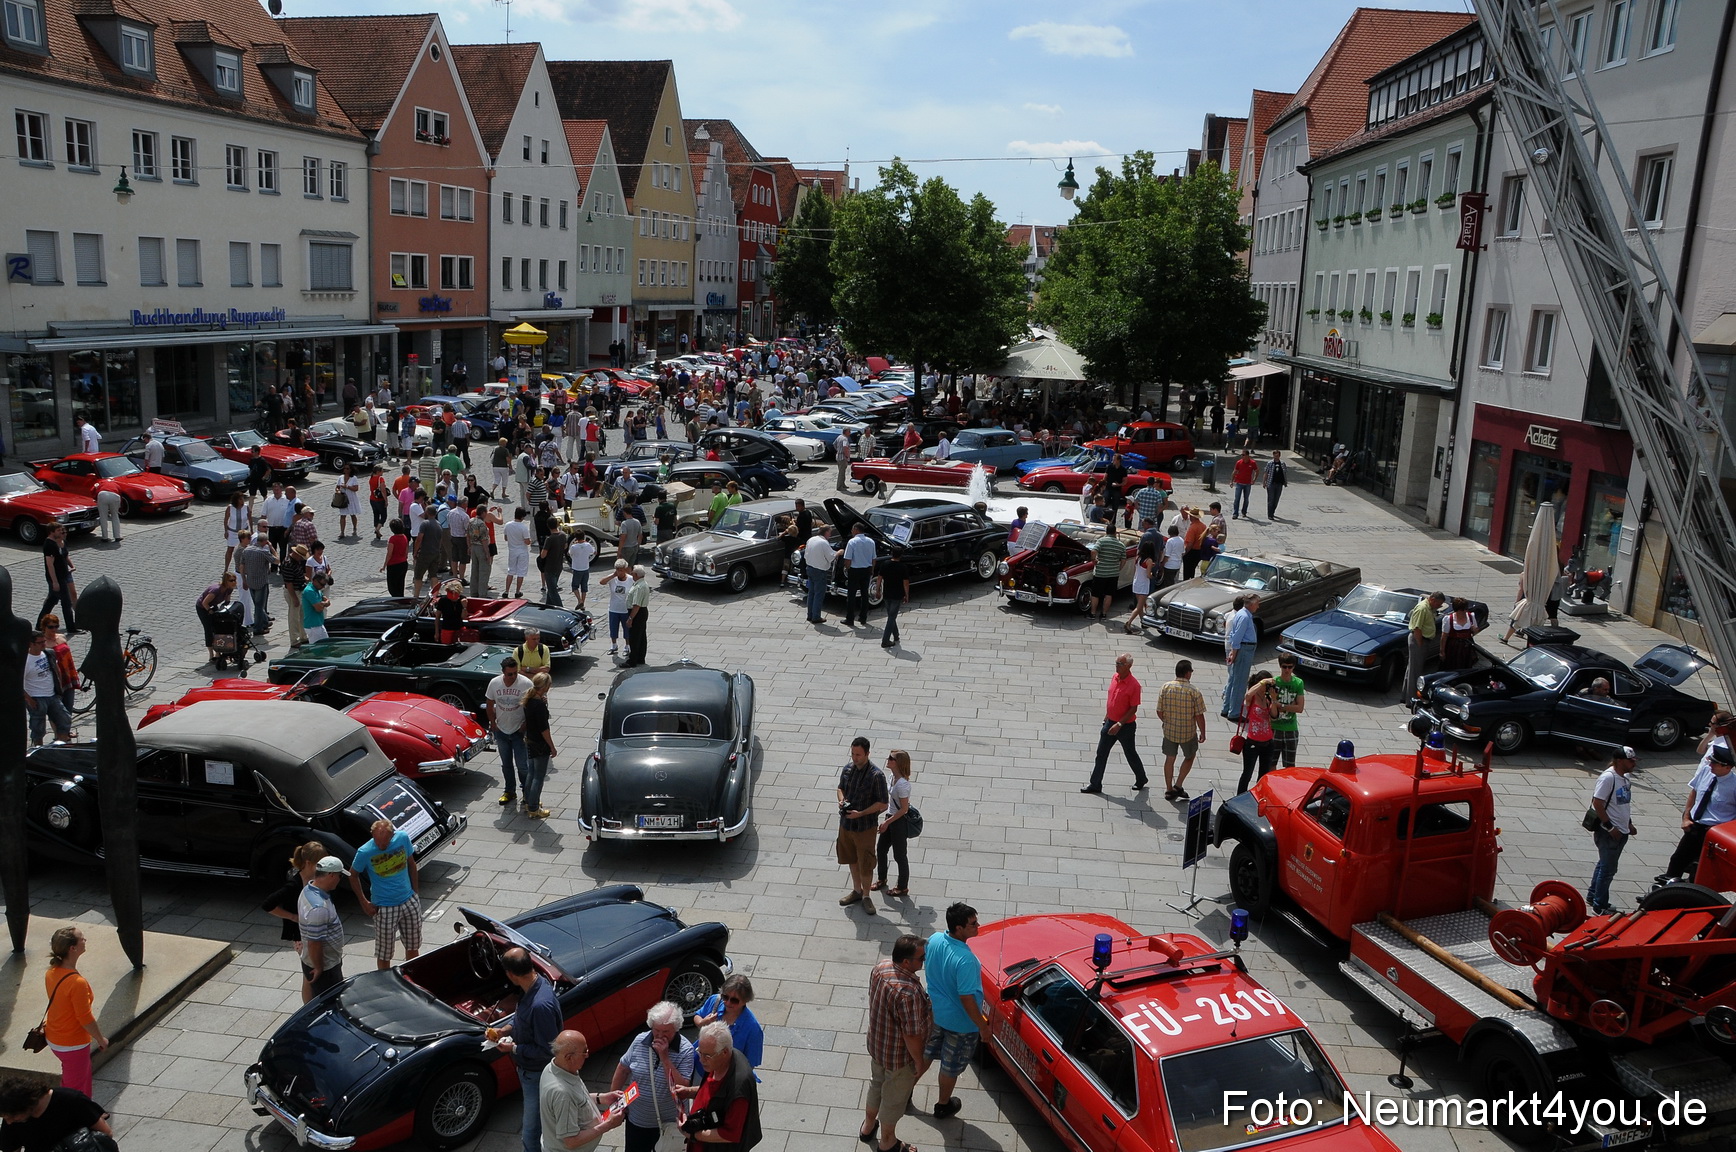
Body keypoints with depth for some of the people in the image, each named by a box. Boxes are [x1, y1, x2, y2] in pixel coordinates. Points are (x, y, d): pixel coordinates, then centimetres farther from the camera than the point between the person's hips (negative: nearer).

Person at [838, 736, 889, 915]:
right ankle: (856, 891, 39)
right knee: (852, 859, 21)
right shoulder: (847, 769, -3)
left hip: (865, 826, -6)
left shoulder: (876, 776, -20)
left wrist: (860, 813, -23)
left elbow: (882, 804, -16)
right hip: (846, 824, 6)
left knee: (865, 864, 6)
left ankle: (866, 896, 24)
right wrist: (841, 800, -8)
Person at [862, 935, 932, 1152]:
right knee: (894, 1098, 18)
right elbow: (912, 1035, -29)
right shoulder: (908, 992, -40)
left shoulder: (881, 966, -14)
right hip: (899, 1055, -7)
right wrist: (919, 1061, -14)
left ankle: (868, 1127, 53)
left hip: (877, 1043, 7)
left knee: (876, 1085, 30)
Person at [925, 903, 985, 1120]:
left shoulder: (934, 940, -14)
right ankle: (943, 1105, 41)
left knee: (925, 1053, 28)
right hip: (960, 1022, -6)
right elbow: (966, 998, -30)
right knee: (952, 1066, 19)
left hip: (934, 1011, 6)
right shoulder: (965, 960, -37)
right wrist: (982, 1026, -17)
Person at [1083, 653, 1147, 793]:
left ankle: (1141, 779, 35)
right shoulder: (1115, 677, 2)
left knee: (1130, 754, 12)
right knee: (1101, 754, 6)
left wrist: (1119, 724, -22)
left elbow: (1133, 709, -18)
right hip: (1110, 723, 7)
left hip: (1126, 726, -7)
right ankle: (1095, 784, 13)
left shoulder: (1134, 685, -20)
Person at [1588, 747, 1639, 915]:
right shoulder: (1608, 777, -20)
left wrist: (1629, 824, 17)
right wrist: (1610, 827, -20)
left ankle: (1592, 896, 32)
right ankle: (1600, 905, 11)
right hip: (1608, 832, -9)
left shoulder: (1624, 778, 8)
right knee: (1608, 869, 0)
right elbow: (1597, 803, -23)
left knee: (1604, 865, 19)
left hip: (1621, 832, 9)